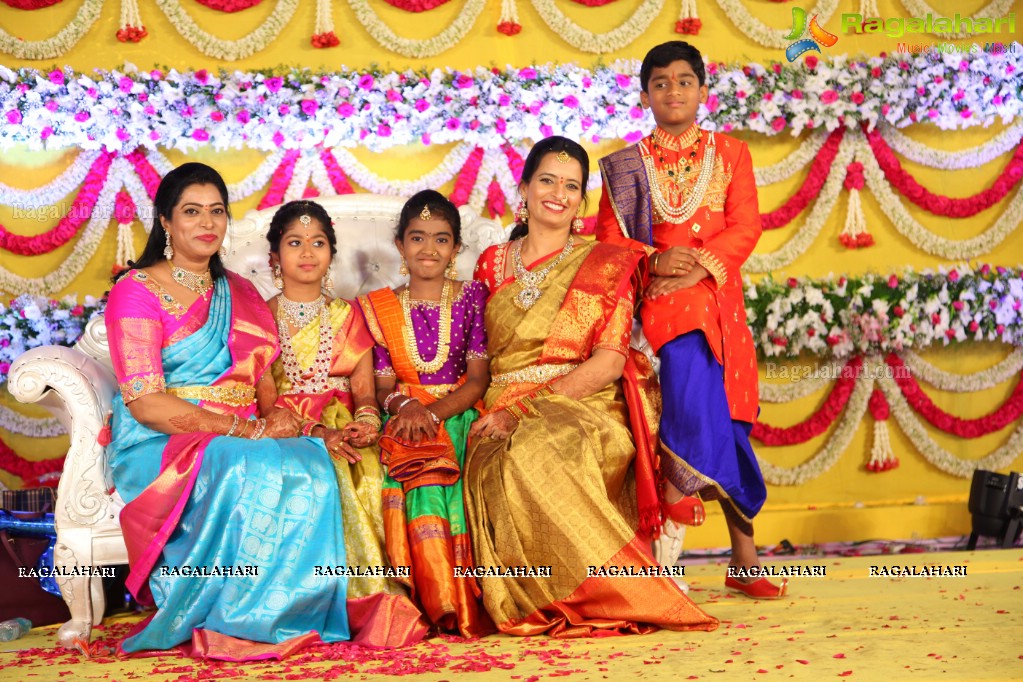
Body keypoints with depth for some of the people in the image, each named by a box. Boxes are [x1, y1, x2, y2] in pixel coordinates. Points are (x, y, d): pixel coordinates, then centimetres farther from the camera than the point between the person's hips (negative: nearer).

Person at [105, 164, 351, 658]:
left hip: (243, 440, 5)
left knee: (309, 465, -27)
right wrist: (246, 429, -19)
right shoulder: (137, 291, -1)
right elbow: (145, 402, -12)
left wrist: (277, 415, -10)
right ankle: (227, 618, -22)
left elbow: (265, 380, 15)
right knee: (248, 472, -35)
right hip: (160, 446, -5)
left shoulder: (239, 293, 19)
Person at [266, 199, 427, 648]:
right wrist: (315, 431, -19)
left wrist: (366, 420, -15)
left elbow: (364, 389, 9)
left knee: (369, 472, -31)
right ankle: (370, 599, -31)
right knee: (332, 474, -35)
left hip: (344, 430, 3)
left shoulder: (347, 316, 19)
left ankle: (380, 606, -29)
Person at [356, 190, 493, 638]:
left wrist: (432, 412, -16)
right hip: (405, 421, 1)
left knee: (432, 468, -33)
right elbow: (383, 386, 7)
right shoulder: (379, 308, 13)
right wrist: (406, 405, -17)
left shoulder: (471, 298, 9)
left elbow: (479, 379, 0)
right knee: (422, 470, -33)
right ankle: (445, 605, -33)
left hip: (459, 415, 0)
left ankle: (450, 603, -29)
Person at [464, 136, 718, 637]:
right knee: (497, 466, -33)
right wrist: (497, 414, -4)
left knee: (536, 452, -37)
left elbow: (610, 362, -5)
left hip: (584, 412, -3)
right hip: (502, 420, 3)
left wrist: (526, 411, -15)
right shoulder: (493, 263, 17)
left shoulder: (605, 265, 7)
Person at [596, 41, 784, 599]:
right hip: (656, 296, 0)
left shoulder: (731, 154, 14)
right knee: (689, 352, -30)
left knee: (724, 420, -5)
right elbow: (609, 237, 4)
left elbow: (745, 227, 2)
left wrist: (701, 263, -14)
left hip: (718, 295, 0)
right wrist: (655, 259, -14)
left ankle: (743, 559, 1)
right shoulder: (625, 165, 14)